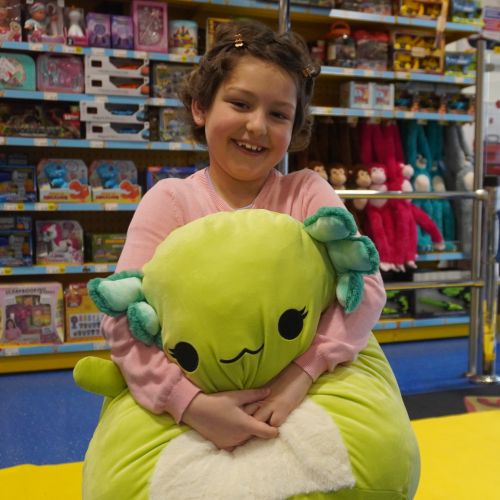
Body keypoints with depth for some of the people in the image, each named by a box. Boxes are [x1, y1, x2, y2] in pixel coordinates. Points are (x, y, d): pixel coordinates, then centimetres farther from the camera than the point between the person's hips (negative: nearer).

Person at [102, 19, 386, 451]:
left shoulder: (307, 192, -3)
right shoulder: (170, 200, -6)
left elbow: (364, 287, -12)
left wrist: (303, 371, -24)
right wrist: (189, 401, -25)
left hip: (299, 398, 1)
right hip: (200, 398, -1)